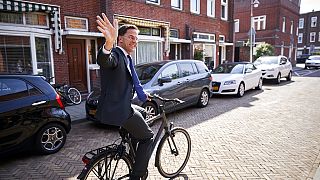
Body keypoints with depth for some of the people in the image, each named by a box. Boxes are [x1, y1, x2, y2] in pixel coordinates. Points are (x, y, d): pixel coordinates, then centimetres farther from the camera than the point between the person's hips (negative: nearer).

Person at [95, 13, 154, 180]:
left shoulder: (127, 58, 15)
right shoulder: (115, 54, -16)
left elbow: (133, 81, 27)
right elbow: (104, 60, -41)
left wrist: (144, 95, 36)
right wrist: (109, 43, -60)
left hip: (122, 106, 10)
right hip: (117, 110, -10)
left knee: (143, 113, 32)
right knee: (148, 137, 0)